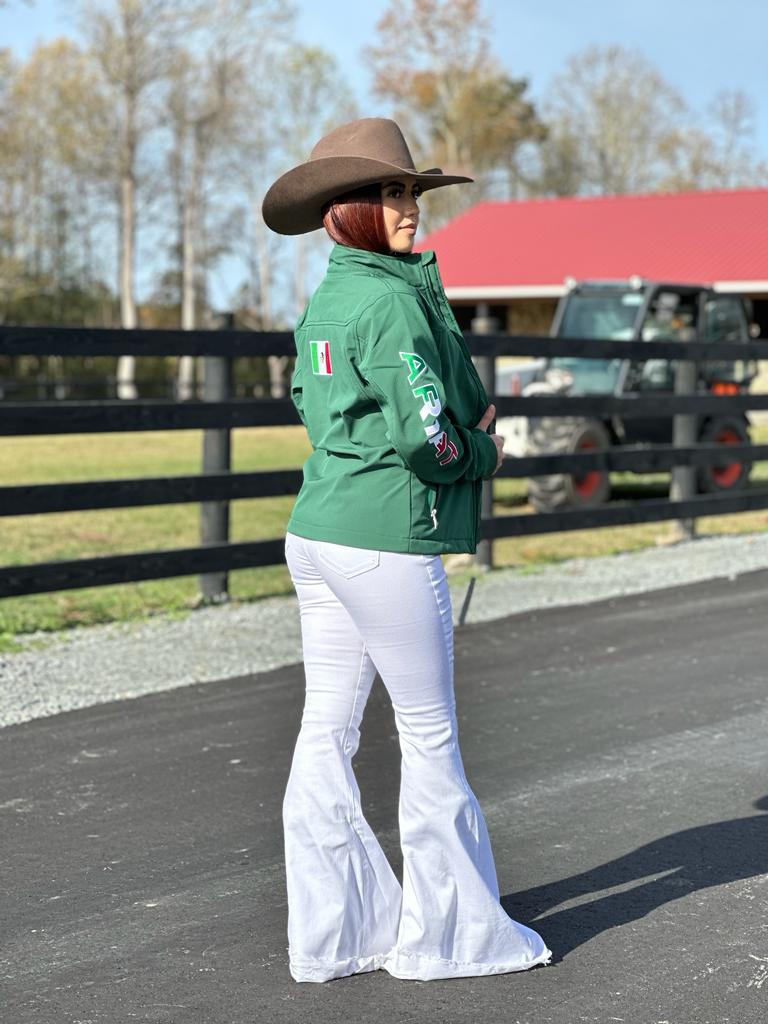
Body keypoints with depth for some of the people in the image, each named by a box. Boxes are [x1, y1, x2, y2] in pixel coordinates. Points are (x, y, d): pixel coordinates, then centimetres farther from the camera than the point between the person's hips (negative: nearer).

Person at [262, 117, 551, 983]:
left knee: (327, 728, 10)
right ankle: (448, 932, 14)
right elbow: (427, 435, -22)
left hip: (317, 530, 8)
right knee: (430, 735, 3)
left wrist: (462, 417, 11)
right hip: (387, 539, -8)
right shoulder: (393, 300, -15)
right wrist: (483, 451, 0)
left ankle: (329, 932, 18)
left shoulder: (322, 301, 12)